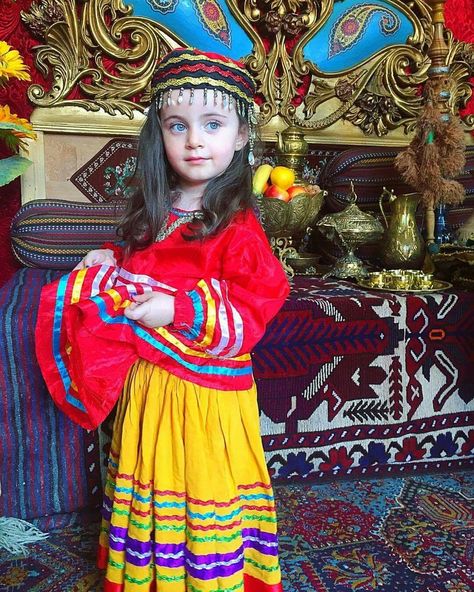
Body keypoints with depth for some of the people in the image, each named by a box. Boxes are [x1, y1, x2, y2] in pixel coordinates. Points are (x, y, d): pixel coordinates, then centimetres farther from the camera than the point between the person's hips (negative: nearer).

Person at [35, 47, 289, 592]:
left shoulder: (238, 228, -17)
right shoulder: (152, 212, 4)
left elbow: (253, 312, -20)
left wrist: (180, 310, -27)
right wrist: (108, 262, 2)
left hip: (205, 389, -7)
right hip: (144, 382, 7)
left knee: (204, 488, 12)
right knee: (146, 482, 23)